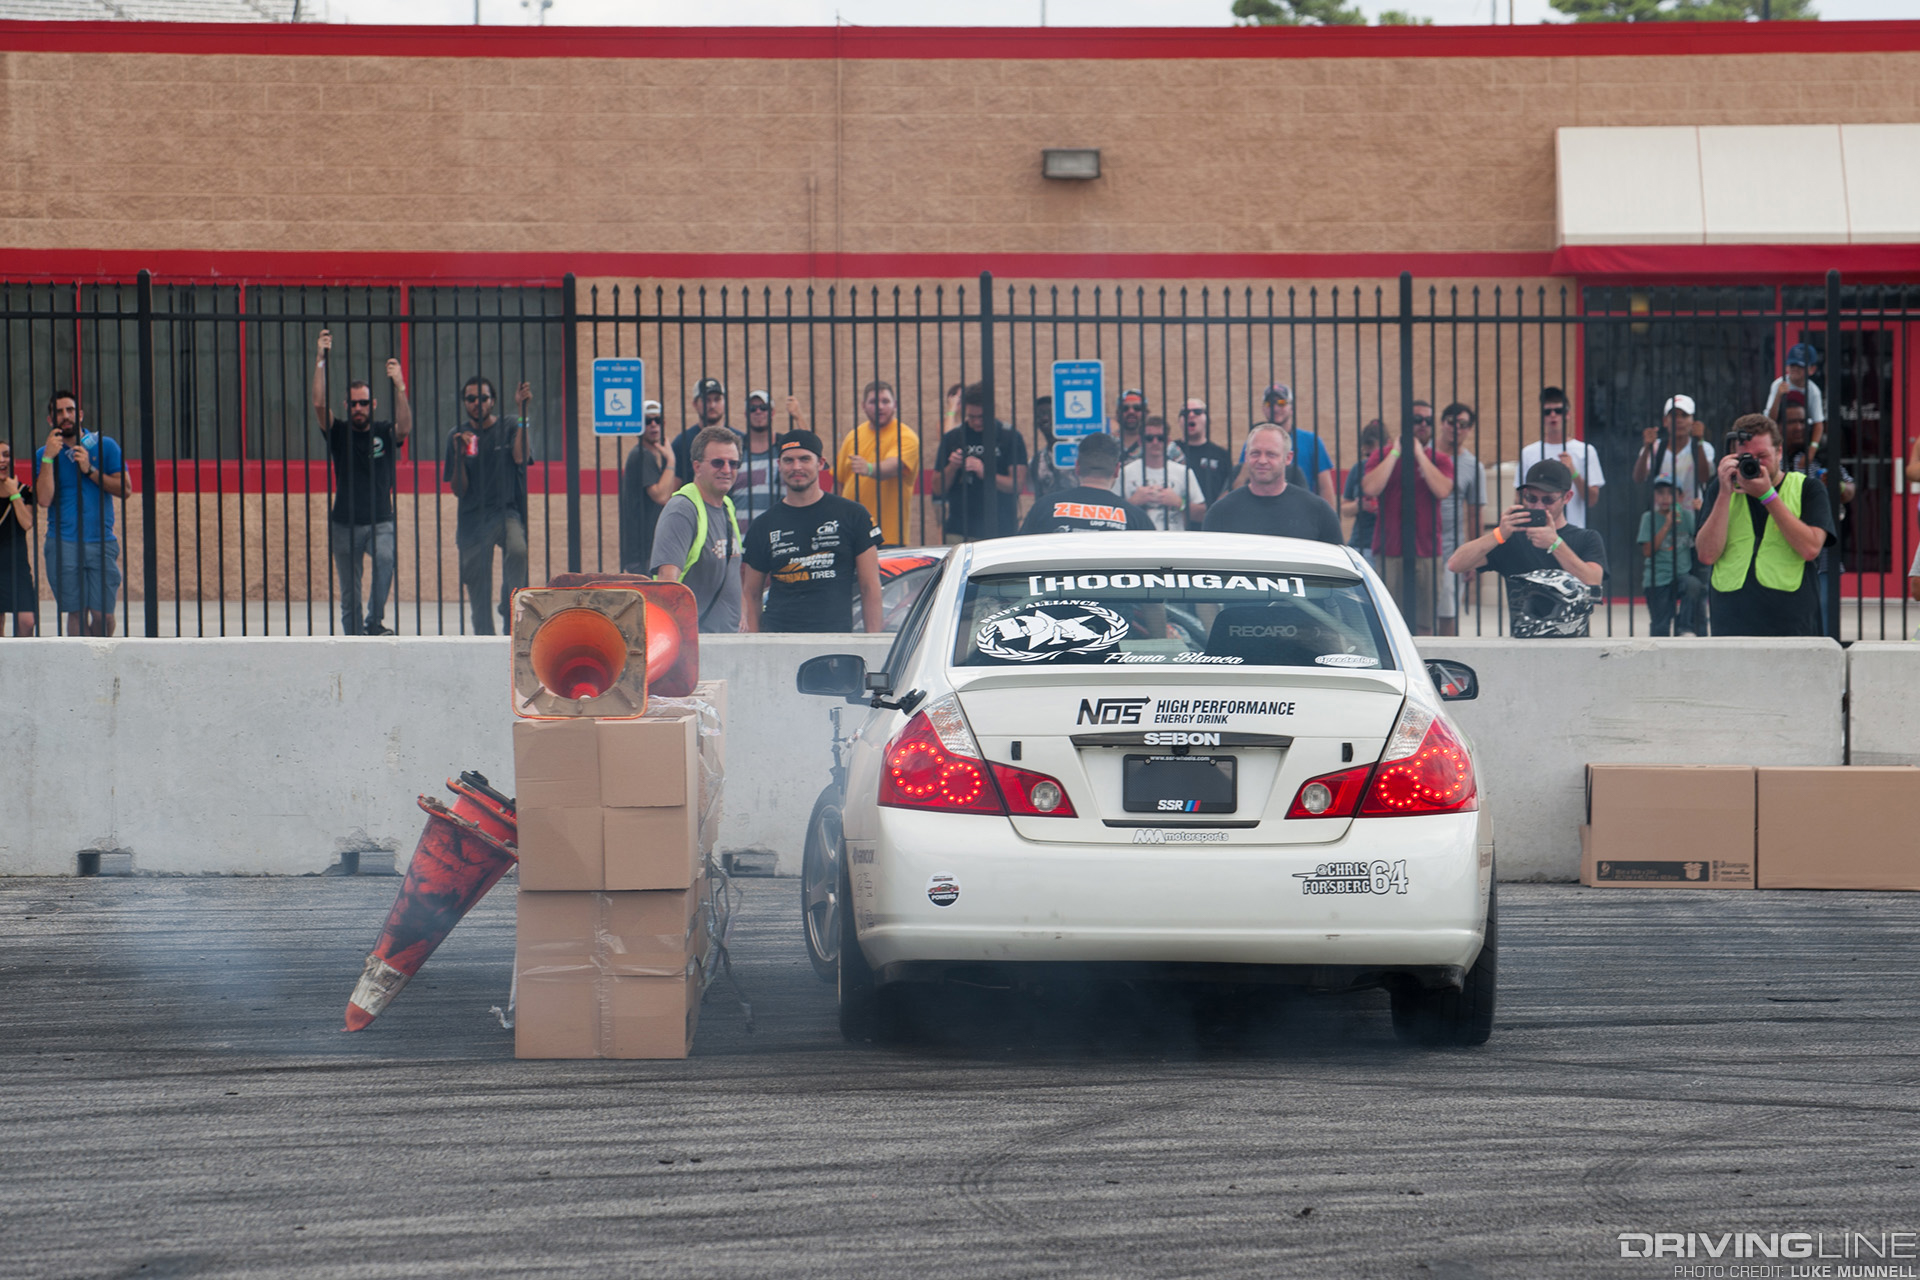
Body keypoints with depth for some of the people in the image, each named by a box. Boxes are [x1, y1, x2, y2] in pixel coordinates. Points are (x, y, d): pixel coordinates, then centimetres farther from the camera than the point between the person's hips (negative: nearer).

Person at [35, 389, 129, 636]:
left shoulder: (105, 446, 8)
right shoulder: (45, 454, 8)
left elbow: (125, 489, 1)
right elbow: (44, 500, -5)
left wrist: (90, 471, -8)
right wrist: (49, 458, -11)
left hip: (101, 542, 0)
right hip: (63, 544, 0)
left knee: (102, 613, -6)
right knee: (76, 612, -4)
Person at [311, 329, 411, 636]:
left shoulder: (385, 434, 4)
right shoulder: (338, 433, 4)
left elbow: (405, 426, -17)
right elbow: (319, 404, -10)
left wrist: (399, 385, -29)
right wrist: (320, 361, -16)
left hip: (380, 522, -1)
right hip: (345, 524, 1)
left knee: (385, 559, -31)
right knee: (349, 594, 3)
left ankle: (374, 621, -26)